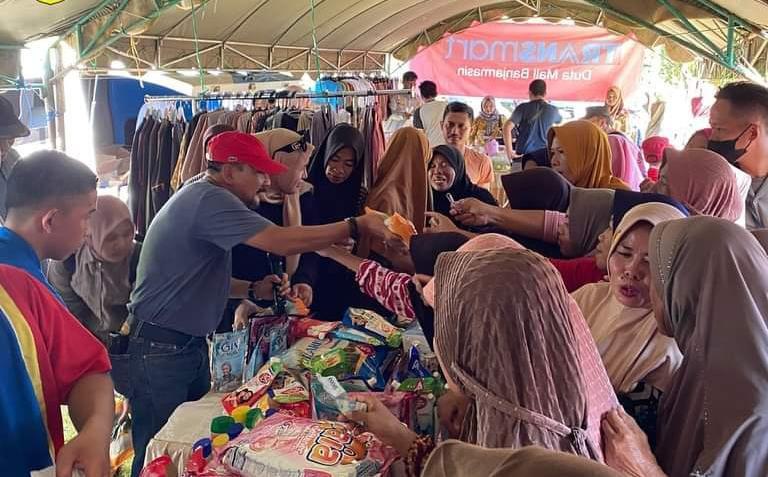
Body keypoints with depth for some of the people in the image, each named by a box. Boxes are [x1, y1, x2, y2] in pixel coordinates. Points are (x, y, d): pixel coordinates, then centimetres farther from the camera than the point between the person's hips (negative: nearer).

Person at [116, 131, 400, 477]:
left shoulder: (204, 199, 12)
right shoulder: (209, 199, -20)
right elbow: (281, 241, -30)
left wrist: (253, 289, 3)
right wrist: (357, 227, -25)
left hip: (189, 345, 10)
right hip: (159, 352, -10)